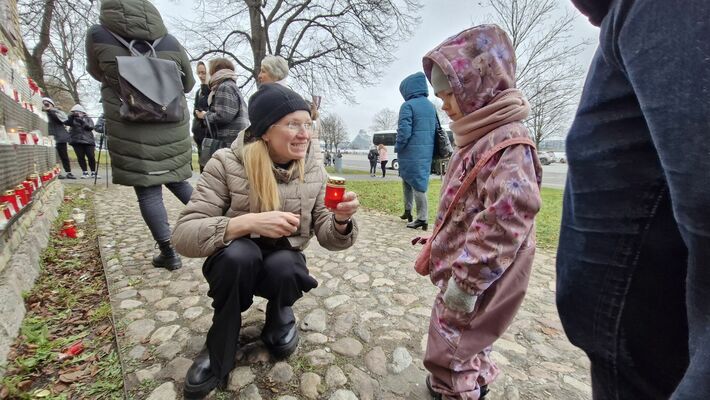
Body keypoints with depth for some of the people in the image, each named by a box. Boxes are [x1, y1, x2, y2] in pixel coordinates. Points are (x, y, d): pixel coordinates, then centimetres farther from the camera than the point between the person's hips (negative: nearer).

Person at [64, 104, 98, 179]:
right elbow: (66, 122, -3)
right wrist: (71, 116, -11)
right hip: (76, 141, 1)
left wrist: (82, 120, -7)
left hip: (88, 140, -1)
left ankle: (93, 173, 4)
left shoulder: (88, 118, 12)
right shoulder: (72, 119, 16)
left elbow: (90, 127, -4)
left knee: (91, 157, -6)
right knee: (80, 157, -4)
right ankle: (85, 172, 3)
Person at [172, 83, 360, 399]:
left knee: (283, 265, -32)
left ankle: (280, 314, 7)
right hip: (235, 264, -1)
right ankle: (219, 353, -5)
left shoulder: (314, 171, -10)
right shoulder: (227, 164, -19)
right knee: (239, 252, -34)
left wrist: (341, 220, -33)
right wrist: (250, 222, -38)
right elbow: (183, 235, -23)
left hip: (283, 264, 2)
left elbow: (327, 237, -9)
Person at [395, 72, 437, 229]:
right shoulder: (431, 106, 12)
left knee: (416, 183, -1)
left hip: (411, 153, -7)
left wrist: (397, 147, -4)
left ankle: (422, 219, 3)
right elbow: (436, 129, 16)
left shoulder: (408, 105, -11)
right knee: (419, 182, 17)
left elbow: (404, 131, -18)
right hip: (427, 152, 7)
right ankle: (408, 210, 24)